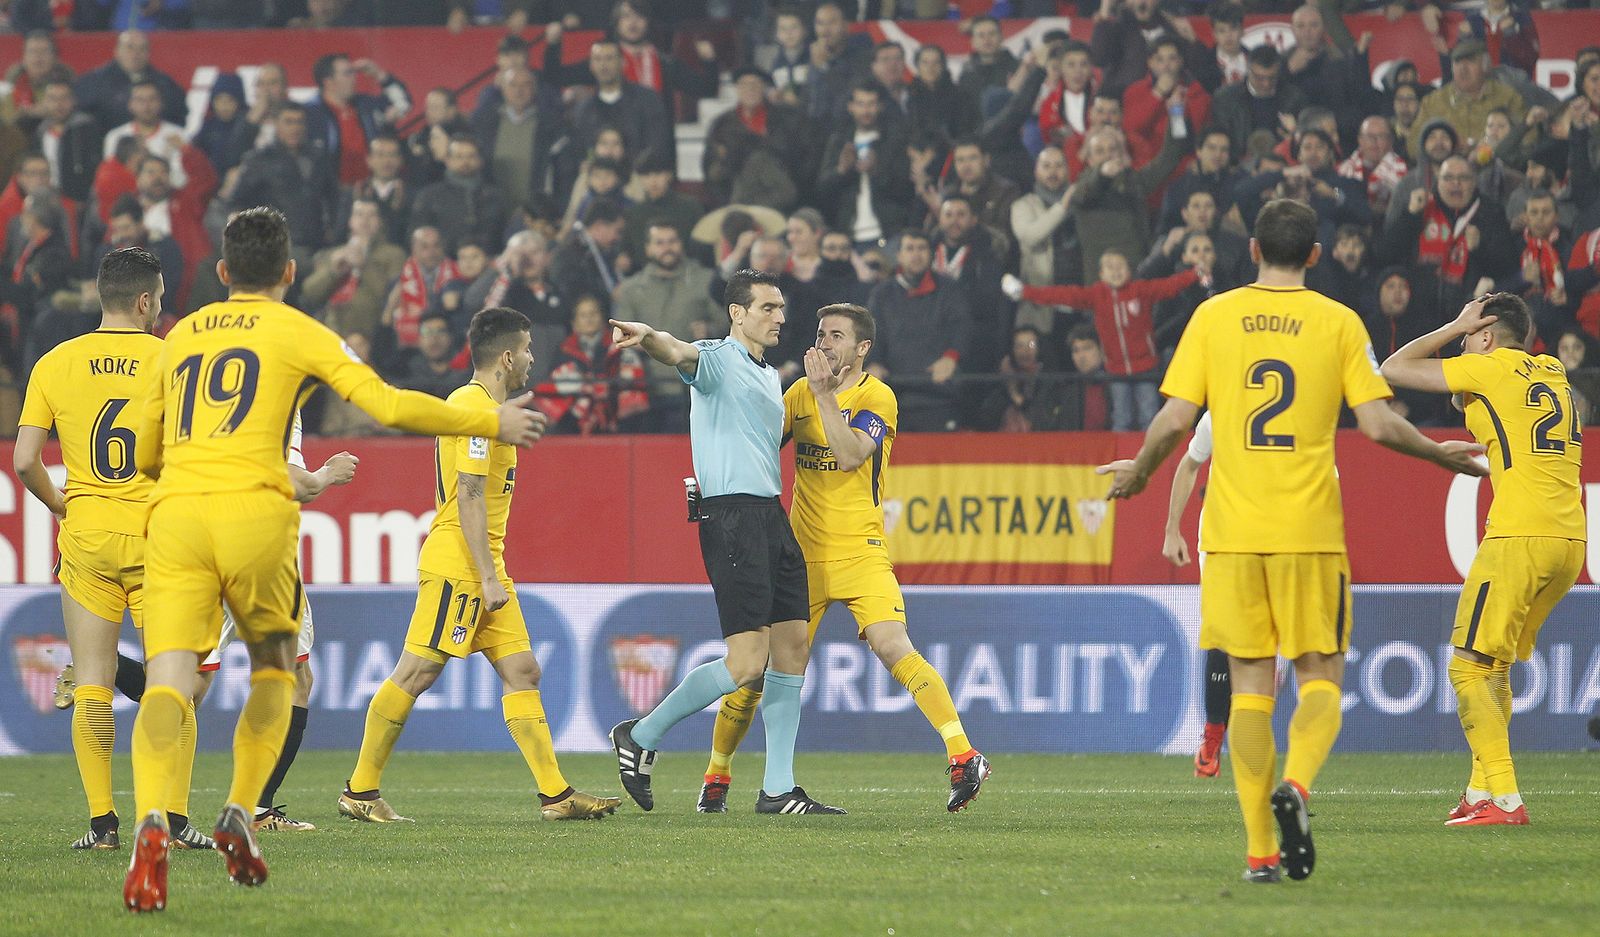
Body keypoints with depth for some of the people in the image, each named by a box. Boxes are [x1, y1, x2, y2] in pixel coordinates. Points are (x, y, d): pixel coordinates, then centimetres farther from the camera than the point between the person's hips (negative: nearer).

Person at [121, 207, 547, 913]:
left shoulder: (179, 339, 23)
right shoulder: (298, 333, 12)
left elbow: (145, 455, 31)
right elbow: (390, 406, 5)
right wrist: (490, 423, 17)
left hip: (174, 512, 2)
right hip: (255, 512, -2)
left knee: (167, 682, -11)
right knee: (273, 667, 22)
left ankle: (151, 821, -36)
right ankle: (240, 813, 6)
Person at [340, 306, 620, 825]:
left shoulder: (483, 405, 18)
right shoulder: (477, 407, -13)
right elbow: (468, 496, -19)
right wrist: (488, 578, -21)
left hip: (482, 570, 10)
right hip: (457, 567, -10)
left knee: (522, 672, 5)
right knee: (415, 674, -6)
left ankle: (556, 794, 3)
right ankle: (360, 791, 0)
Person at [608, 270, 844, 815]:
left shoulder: (770, 377, 21)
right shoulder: (718, 359, -6)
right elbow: (678, 354, -30)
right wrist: (650, 339, -50)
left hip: (772, 516, 9)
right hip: (732, 518, -9)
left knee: (792, 648, 5)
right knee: (747, 663, -13)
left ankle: (778, 790, 10)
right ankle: (641, 737, 3)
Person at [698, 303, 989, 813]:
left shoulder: (877, 398, -5)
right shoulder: (800, 393, 9)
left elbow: (850, 455, -20)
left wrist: (824, 393, -21)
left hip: (860, 554, -4)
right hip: (801, 554, 4)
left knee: (893, 648, -23)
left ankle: (963, 757, -25)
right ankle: (716, 777, 21)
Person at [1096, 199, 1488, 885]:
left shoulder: (1214, 316, 3)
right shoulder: (1339, 322, 0)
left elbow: (1175, 419, -2)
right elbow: (1378, 424, -4)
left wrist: (1139, 472, 18)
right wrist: (1444, 455, 13)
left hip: (1233, 530, 1)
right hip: (1309, 529, -1)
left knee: (1250, 682, 5)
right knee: (1320, 677, 8)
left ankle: (1261, 849, 0)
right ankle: (1294, 784, -22)